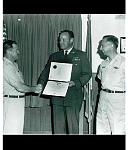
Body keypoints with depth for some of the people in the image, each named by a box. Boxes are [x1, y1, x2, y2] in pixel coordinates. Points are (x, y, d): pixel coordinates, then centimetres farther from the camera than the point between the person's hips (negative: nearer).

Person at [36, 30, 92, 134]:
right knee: (58, 127, 7)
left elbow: (87, 74, 0)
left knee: (73, 127, 1)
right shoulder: (54, 56, 15)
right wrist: (41, 84, -9)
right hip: (57, 98, 3)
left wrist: (75, 83, -16)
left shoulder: (81, 55, 5)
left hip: (73, 97, -3)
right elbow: (46, 72, 10)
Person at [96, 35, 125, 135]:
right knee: (101, 129, 10)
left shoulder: (123, 62, -7)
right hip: (103, 96, 7)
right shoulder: (103, 64, 14)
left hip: (117, 98, -6)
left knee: (118, 130, -2)